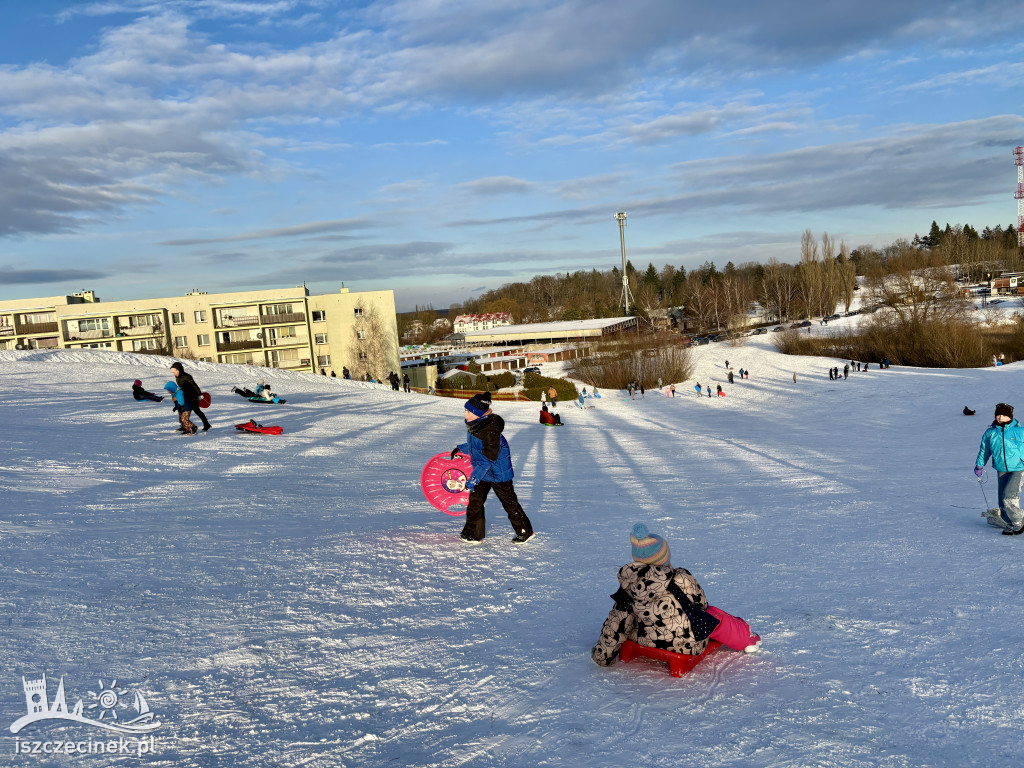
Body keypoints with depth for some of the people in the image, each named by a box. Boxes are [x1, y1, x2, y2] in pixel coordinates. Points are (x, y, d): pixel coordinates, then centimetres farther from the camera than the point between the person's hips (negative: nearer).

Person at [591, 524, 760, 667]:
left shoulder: (627, 586, -9)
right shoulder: (681, 579, -18)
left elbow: (615, 624, -5)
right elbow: (701, 604, -2)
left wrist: (602, 656, 7)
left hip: (645, 641, 5)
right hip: (686, 645, -5)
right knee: (715, 616, 18)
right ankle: (745, 638, 37)